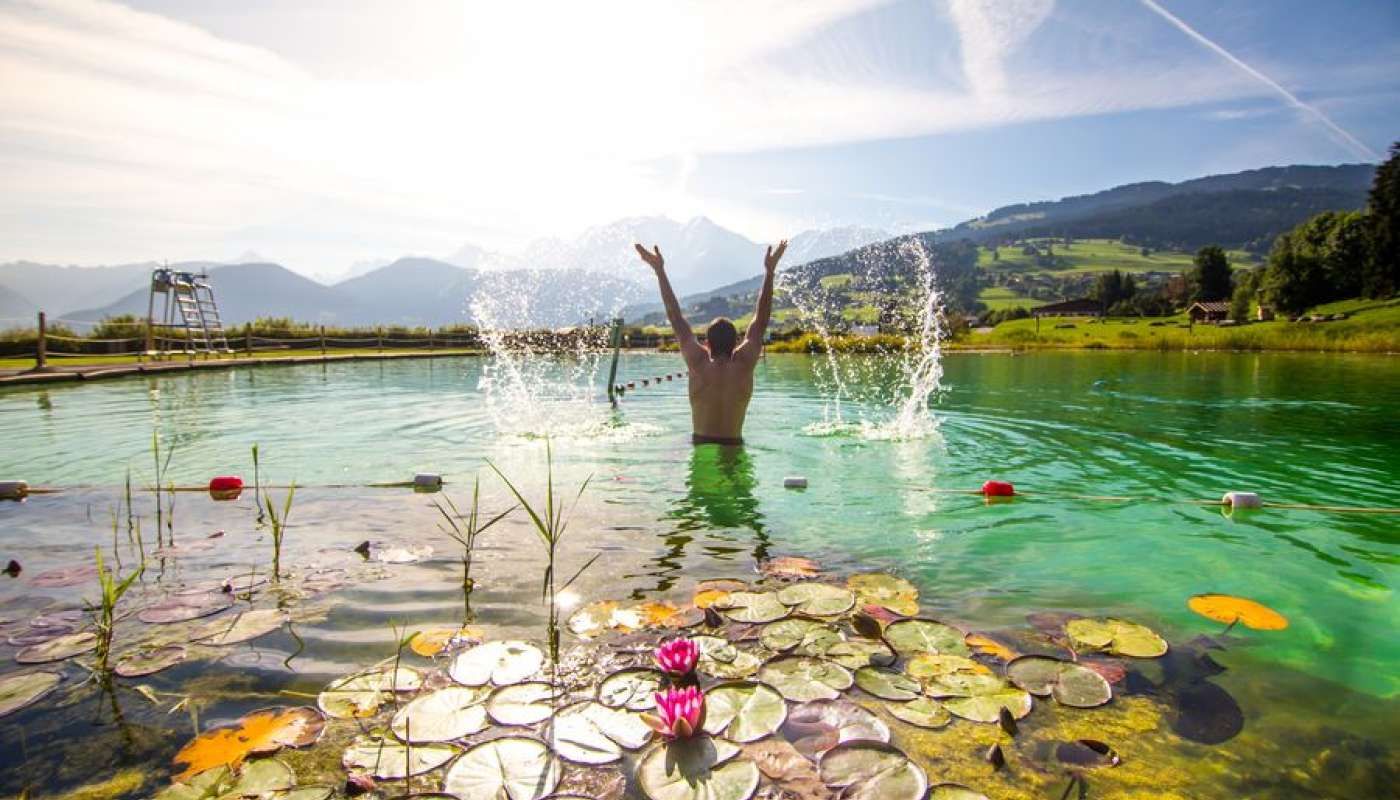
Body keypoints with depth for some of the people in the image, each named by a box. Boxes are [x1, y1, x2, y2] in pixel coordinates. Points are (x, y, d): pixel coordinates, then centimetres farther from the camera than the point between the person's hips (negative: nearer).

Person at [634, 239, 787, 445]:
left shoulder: (699, 365, -7)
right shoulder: (743, 365, -7)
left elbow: (676, 317, -1)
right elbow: (761, 320, 1)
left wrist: (660, 270, 6)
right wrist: (769, 271, 6)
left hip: (700, 444, 0)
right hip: (734, 445, 0)